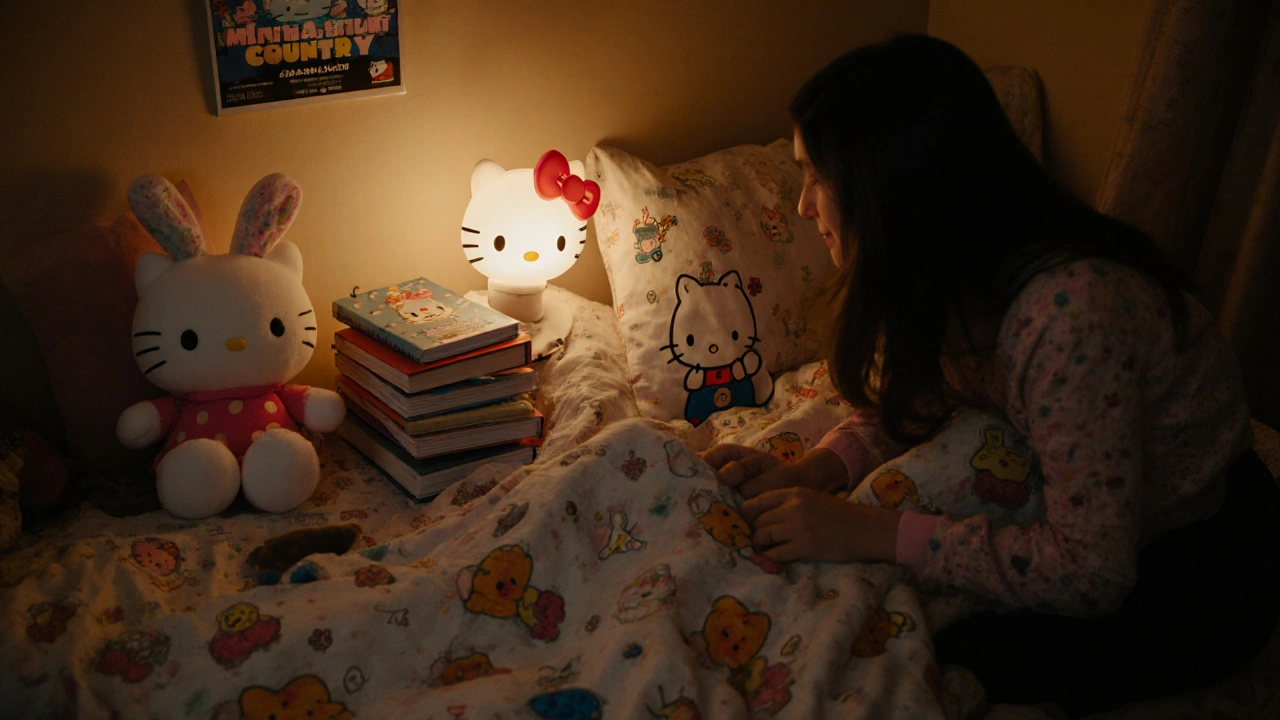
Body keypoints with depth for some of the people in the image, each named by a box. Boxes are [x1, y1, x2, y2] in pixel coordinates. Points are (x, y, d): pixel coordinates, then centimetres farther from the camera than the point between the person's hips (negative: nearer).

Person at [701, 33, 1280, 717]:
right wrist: (799, 476, -19)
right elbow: (895, 407, 0)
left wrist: (871, 532, -33)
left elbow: (1091, 572, -33)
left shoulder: (1071, 309, -37)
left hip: (1198, 562, -6)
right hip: (1076, 503, 7)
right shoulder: (943, 272, -11)